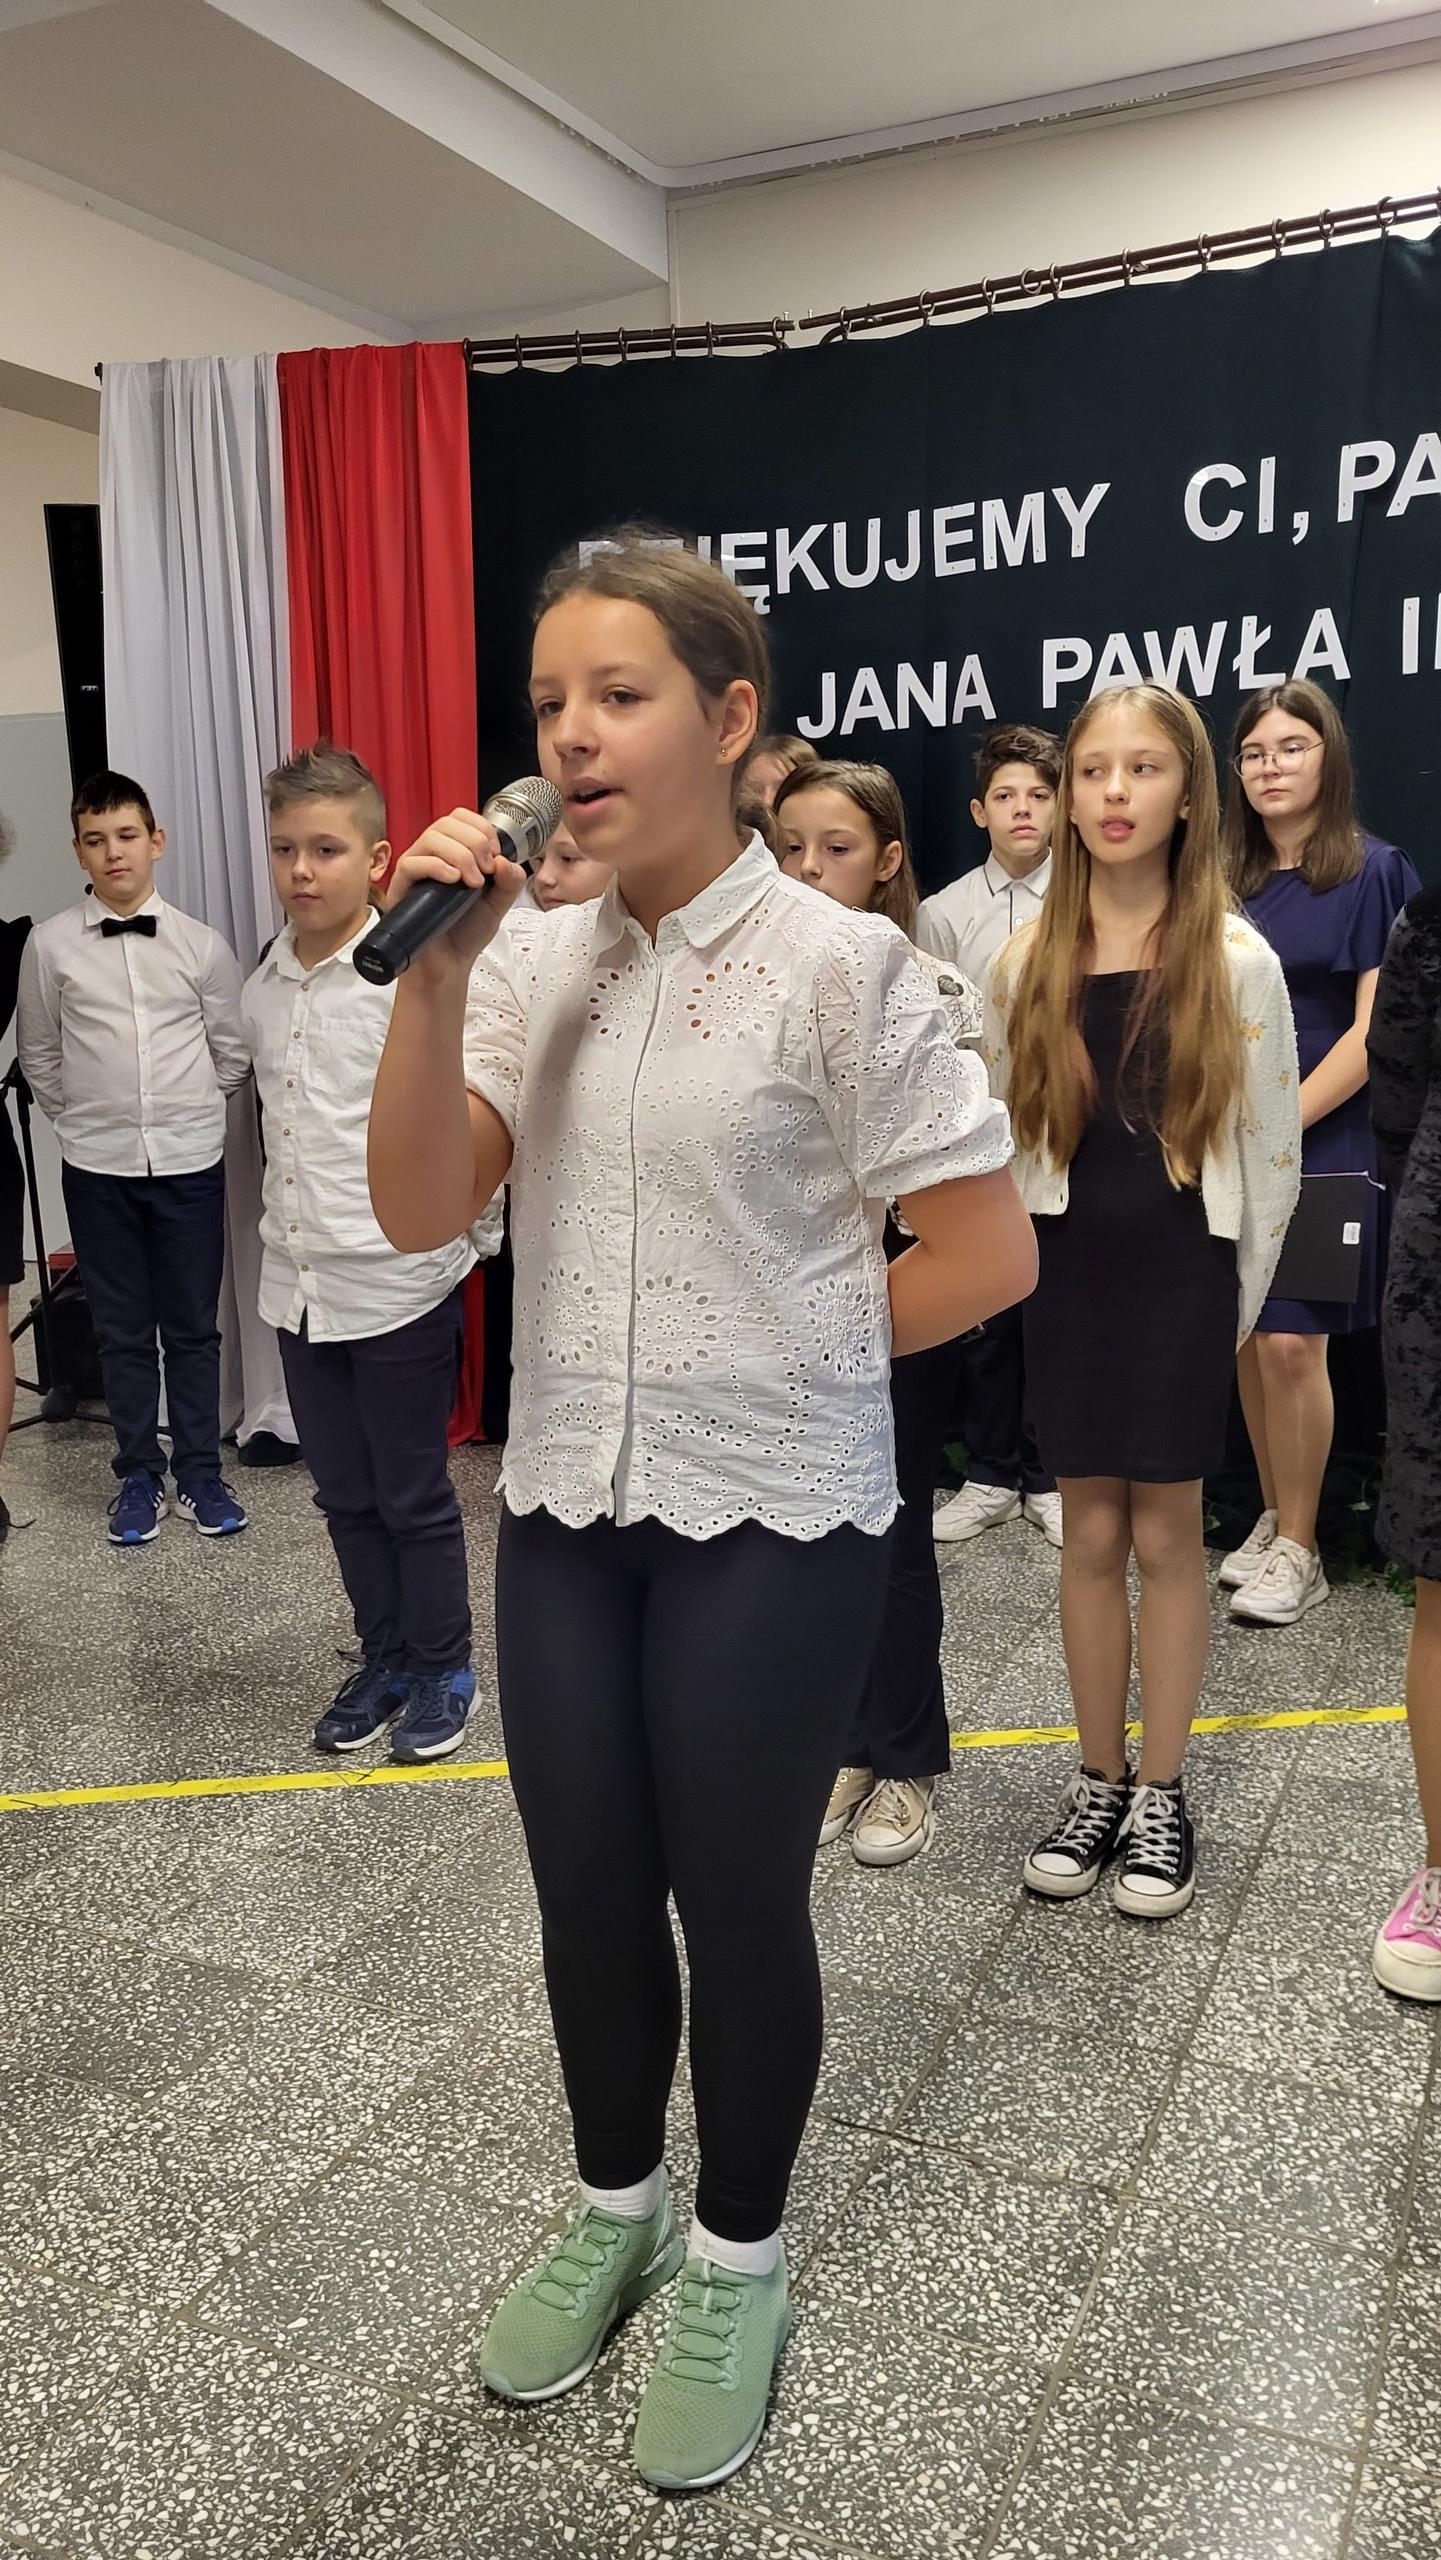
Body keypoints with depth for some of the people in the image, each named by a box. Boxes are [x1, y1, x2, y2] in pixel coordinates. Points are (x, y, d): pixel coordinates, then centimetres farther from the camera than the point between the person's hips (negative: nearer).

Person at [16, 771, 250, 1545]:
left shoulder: (202, 945, -2)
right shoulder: (50, 945, -3)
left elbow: (233, 1052, 7)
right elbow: (39, 1057, 9)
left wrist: (189, 1113, 10)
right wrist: (81, 1117, 9)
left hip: (189, 1162, 0)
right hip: (98, 1167, 0)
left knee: (193, 1328, 8)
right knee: (121, 1331, 10)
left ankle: (199, 1475, 21)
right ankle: (139, 1476, 23)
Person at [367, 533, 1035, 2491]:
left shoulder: (836, 964, -12)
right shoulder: (531, 962, 2)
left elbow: (987, 1251, -10)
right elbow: (419, 1214, -6)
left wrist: (784, 1353, -3)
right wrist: (436, 969, -16)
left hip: (769, 1519, -4)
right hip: (566, 1503, 5)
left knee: (737, 1905, 12)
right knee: (587, 1897, 18)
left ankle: (735, 2263, 38)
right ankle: (615, 2212, 45)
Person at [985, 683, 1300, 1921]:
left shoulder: (1239, 962, -5)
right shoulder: (1023, 964, 2)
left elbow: (1273, 1154, -1)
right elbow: (1005, 1137, 7)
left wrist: (1239, 1304, 0)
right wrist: (1022, 1266, 5)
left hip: (1184, 1274, -2)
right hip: (1067, 1274, 2)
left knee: (1166, 1536, 5)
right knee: (1092, 1534, 9)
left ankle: (1161, 1797, 21)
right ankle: (1098, 1785, 24)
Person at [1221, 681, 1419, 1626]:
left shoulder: (1373, 872, -3)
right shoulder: (1228, 882, 11)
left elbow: (1377, 1029, -10)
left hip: (1322, 1141, -5)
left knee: (1292, 1342, -9)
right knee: (1249, 1340, 6)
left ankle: (1300, 1550, 4)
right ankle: (1273, 1522, 20)